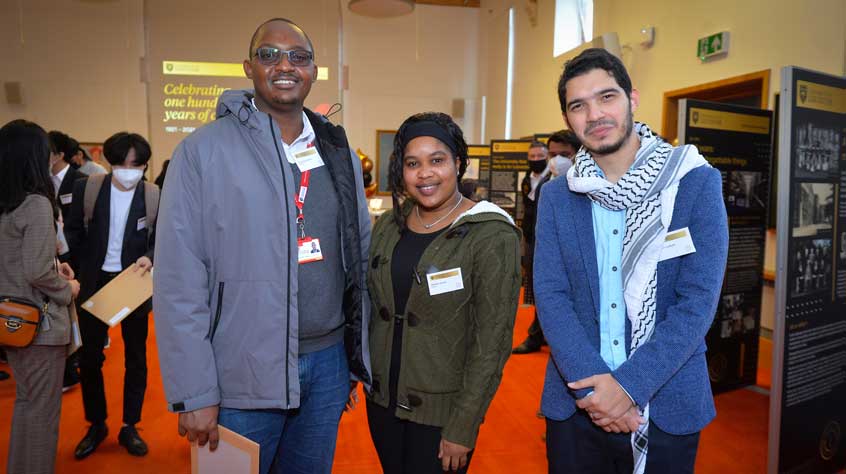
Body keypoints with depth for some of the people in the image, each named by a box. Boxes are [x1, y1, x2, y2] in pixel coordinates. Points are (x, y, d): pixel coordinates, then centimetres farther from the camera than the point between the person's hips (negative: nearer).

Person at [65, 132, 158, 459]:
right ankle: (96, 425, 30)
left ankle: (130, 427, 25)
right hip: (94, 282, 1)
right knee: (89, 357, 11)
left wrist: (149, 258, -22)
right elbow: (73, 232, 2)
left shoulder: (155, 196, -9)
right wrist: (86, 268, -7)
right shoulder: (87, 188, -6)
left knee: (136, 358, 9)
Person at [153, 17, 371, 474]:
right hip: (243, 376, -4)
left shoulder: (341, 154, 6)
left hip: (328, 364, 4)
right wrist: (195, 393, -11)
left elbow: (360, 260, 8)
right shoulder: (204, 149, -8)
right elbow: (179, 282, -10)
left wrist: (360, 360, 8)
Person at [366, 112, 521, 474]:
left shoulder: (492, 236, -16)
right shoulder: (388, 225, 1)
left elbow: (491, 342, -17)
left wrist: (462, 429, -15)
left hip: (442, 412, -5)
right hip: (381, 401, 5)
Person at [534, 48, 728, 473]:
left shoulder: (697, 183, -6)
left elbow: (698, 300, -11)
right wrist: (593, 385, -16)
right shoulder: (556, 196, 1)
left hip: (667, 406, -1)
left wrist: (628, 385, -17)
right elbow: (549, 295, -6)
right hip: (575, 403, 2)